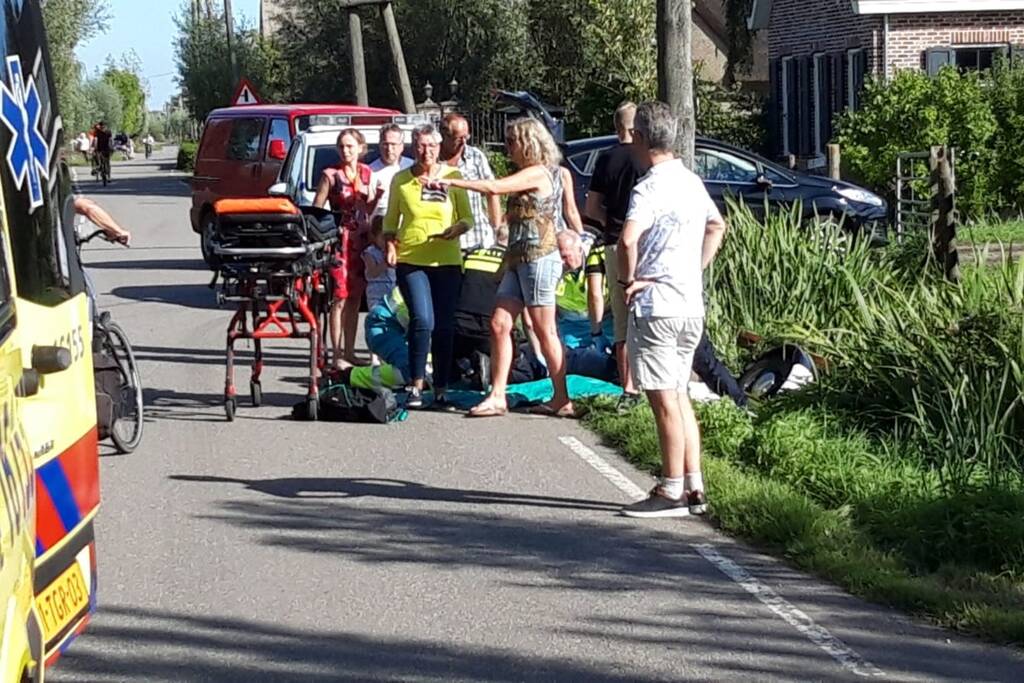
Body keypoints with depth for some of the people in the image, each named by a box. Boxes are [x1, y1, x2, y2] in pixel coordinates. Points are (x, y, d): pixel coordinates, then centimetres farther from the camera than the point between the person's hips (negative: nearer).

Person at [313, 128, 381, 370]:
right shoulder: (331, 175, -4)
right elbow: (316, 210, -4)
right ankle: (337, 355, -4)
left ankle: (349, 351, 16)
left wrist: (377, 196, 0)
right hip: (340, 239, -5)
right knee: (340, 298, -7)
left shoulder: (366, 173, 11)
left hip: (361, 239, 5)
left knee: (355, 298, 9)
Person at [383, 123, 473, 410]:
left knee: (445, 326, 3)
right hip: (410, 260, -1)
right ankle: (416, 386, -6)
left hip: (447, 261, 1)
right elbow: (390, 219, 14)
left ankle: (441, 390, 13)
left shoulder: (453, 176, 5)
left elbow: (467, 217, 8)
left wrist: (458, 228, -13)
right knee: (423, 320, -16)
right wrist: (390, 243, -3)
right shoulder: (401, 179, 5)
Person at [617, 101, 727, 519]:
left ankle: (672, 492, 0)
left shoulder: (650, 188, -16)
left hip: (656, 307, -8)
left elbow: (628, 239, -31)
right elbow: (717, 227, 28)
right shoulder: (691, 182, 12)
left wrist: (628, 279, -14)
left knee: (664, 401, -4)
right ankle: (694, 488, 16)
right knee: (679, 396, 15)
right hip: (691, 304, 8)